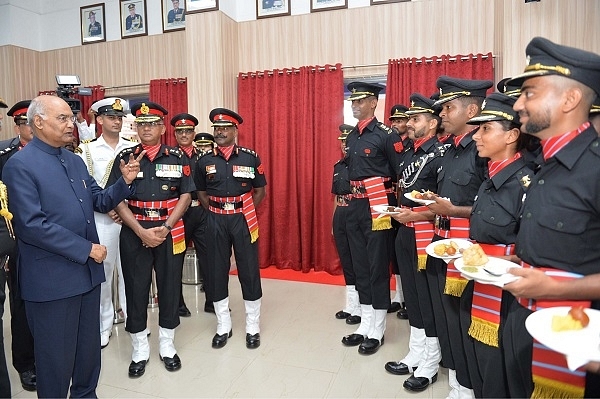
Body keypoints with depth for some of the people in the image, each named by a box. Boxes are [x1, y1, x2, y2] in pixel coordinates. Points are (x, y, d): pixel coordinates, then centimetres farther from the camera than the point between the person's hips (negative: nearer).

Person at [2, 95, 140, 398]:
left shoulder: (75, 161, 10)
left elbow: (100, 201, 12)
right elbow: (32, 225, -21)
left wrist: (125, 181, -7)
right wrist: (86, 248, -18)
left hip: (87, 271, 7)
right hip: (51, 279, -7)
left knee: (89, 347, 21)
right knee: (57, 355, 11)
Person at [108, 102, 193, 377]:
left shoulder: (178, 157, 2)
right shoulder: (124, 157, 3)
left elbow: (186, 196, -1)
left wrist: (164, 228, -12)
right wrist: (141, 231, -13)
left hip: (170, 232, 0)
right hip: (134, 232, 0)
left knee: (169, 286, 8)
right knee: (136, 288, 7)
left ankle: (167, 345, 27)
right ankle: (140, 349, 25)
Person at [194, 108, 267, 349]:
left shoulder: (250, 158, -2)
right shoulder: (204, 161, 3)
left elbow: (261, 190, 5)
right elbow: (201, 192, 14)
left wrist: (245, 211, 0)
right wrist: (215, 211, 3)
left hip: (243, 219, -2)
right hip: (216, 221, 2)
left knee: (249, 271, 3)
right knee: (217, 271, 7)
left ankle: (253, 327, 19)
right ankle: (223, 326, 25)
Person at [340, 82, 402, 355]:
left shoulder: (386, 135, -9)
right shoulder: (351, 136, 13)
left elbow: (401, 173, -8)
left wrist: (386, 198, -3)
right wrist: (353, 198, 17)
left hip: (377, 206, -7)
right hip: (355, 206, 8)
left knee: (378, 266, 1)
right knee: (359, 264, 12)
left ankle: (377, 330, 16)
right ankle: (365, 324, 26)